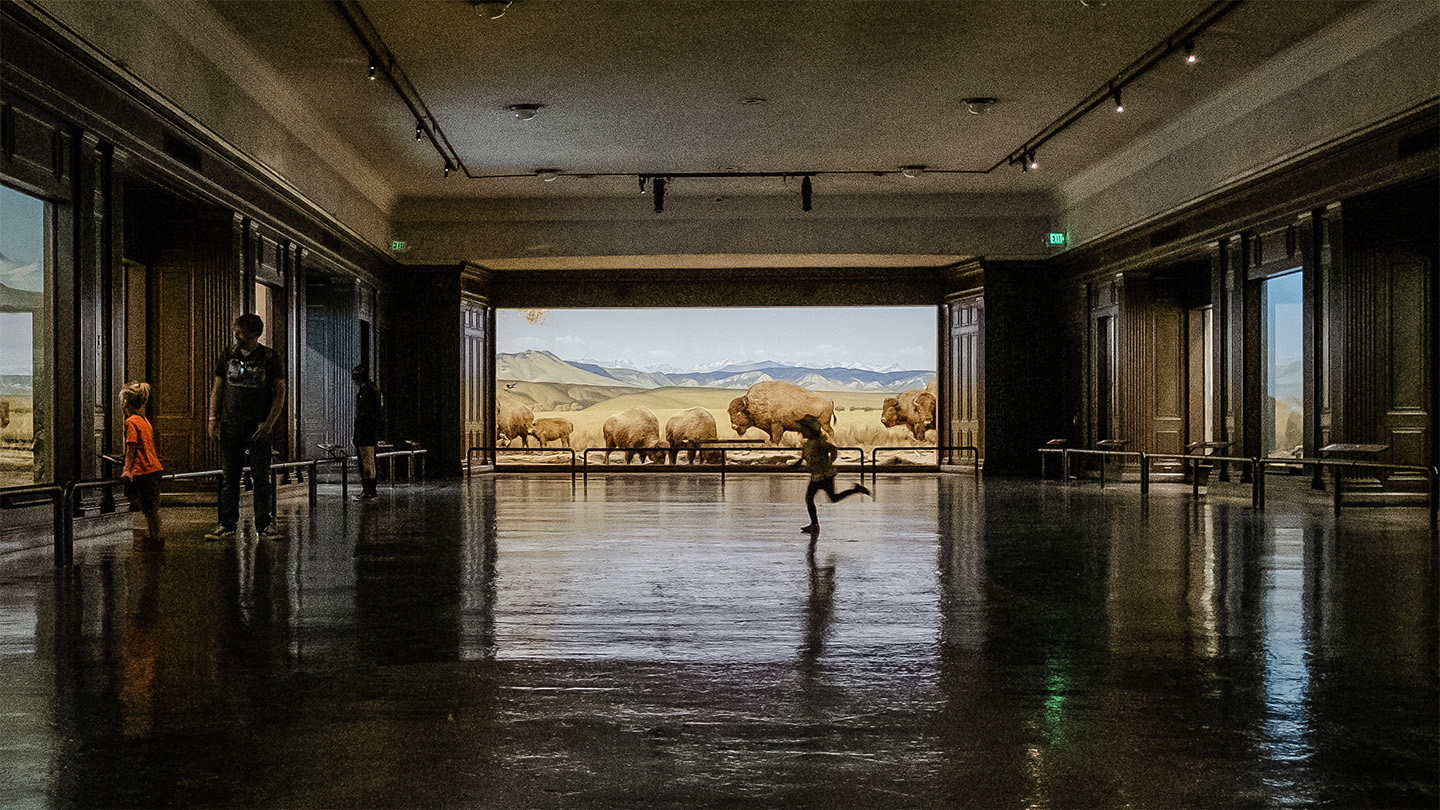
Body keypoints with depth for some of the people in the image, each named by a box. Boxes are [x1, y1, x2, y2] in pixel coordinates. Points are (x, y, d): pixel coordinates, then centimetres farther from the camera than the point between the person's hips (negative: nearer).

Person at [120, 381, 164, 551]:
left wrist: (127, 469, -17)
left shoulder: (130, 422, -11)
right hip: (154, 467, 9)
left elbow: (131, 448, -16)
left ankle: (154, 540, 1)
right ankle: (154, 538, 21)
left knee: (149, 508, -3)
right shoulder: (145, 421, 14)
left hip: (143, 470, -9)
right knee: (152, 507, 14)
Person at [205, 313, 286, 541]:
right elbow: (217, 389, 14)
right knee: (230, 475, 5)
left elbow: (280, 393, -1)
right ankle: (227, 524, 11)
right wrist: (213, 417, 3)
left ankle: (264, 524, 5)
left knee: (261, 476, -2)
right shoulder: (227, 357, 9)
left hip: (258, 427, -3)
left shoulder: (270, 359, 0)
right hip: (231, 425, 3)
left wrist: (269, 423, -10)